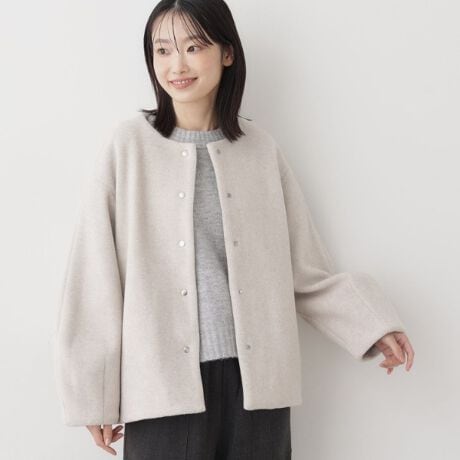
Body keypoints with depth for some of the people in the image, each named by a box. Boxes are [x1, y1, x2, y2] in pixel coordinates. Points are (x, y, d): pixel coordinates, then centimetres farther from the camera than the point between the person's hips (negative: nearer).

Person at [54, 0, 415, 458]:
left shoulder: (259, 151, 6)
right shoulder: (131, 147, 0)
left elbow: (304, 269, 8)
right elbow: (94, 275, -1)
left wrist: (371, 324, -4)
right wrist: (94, 393, -2)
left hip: (254, 380, 2)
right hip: (163, 385, -1)